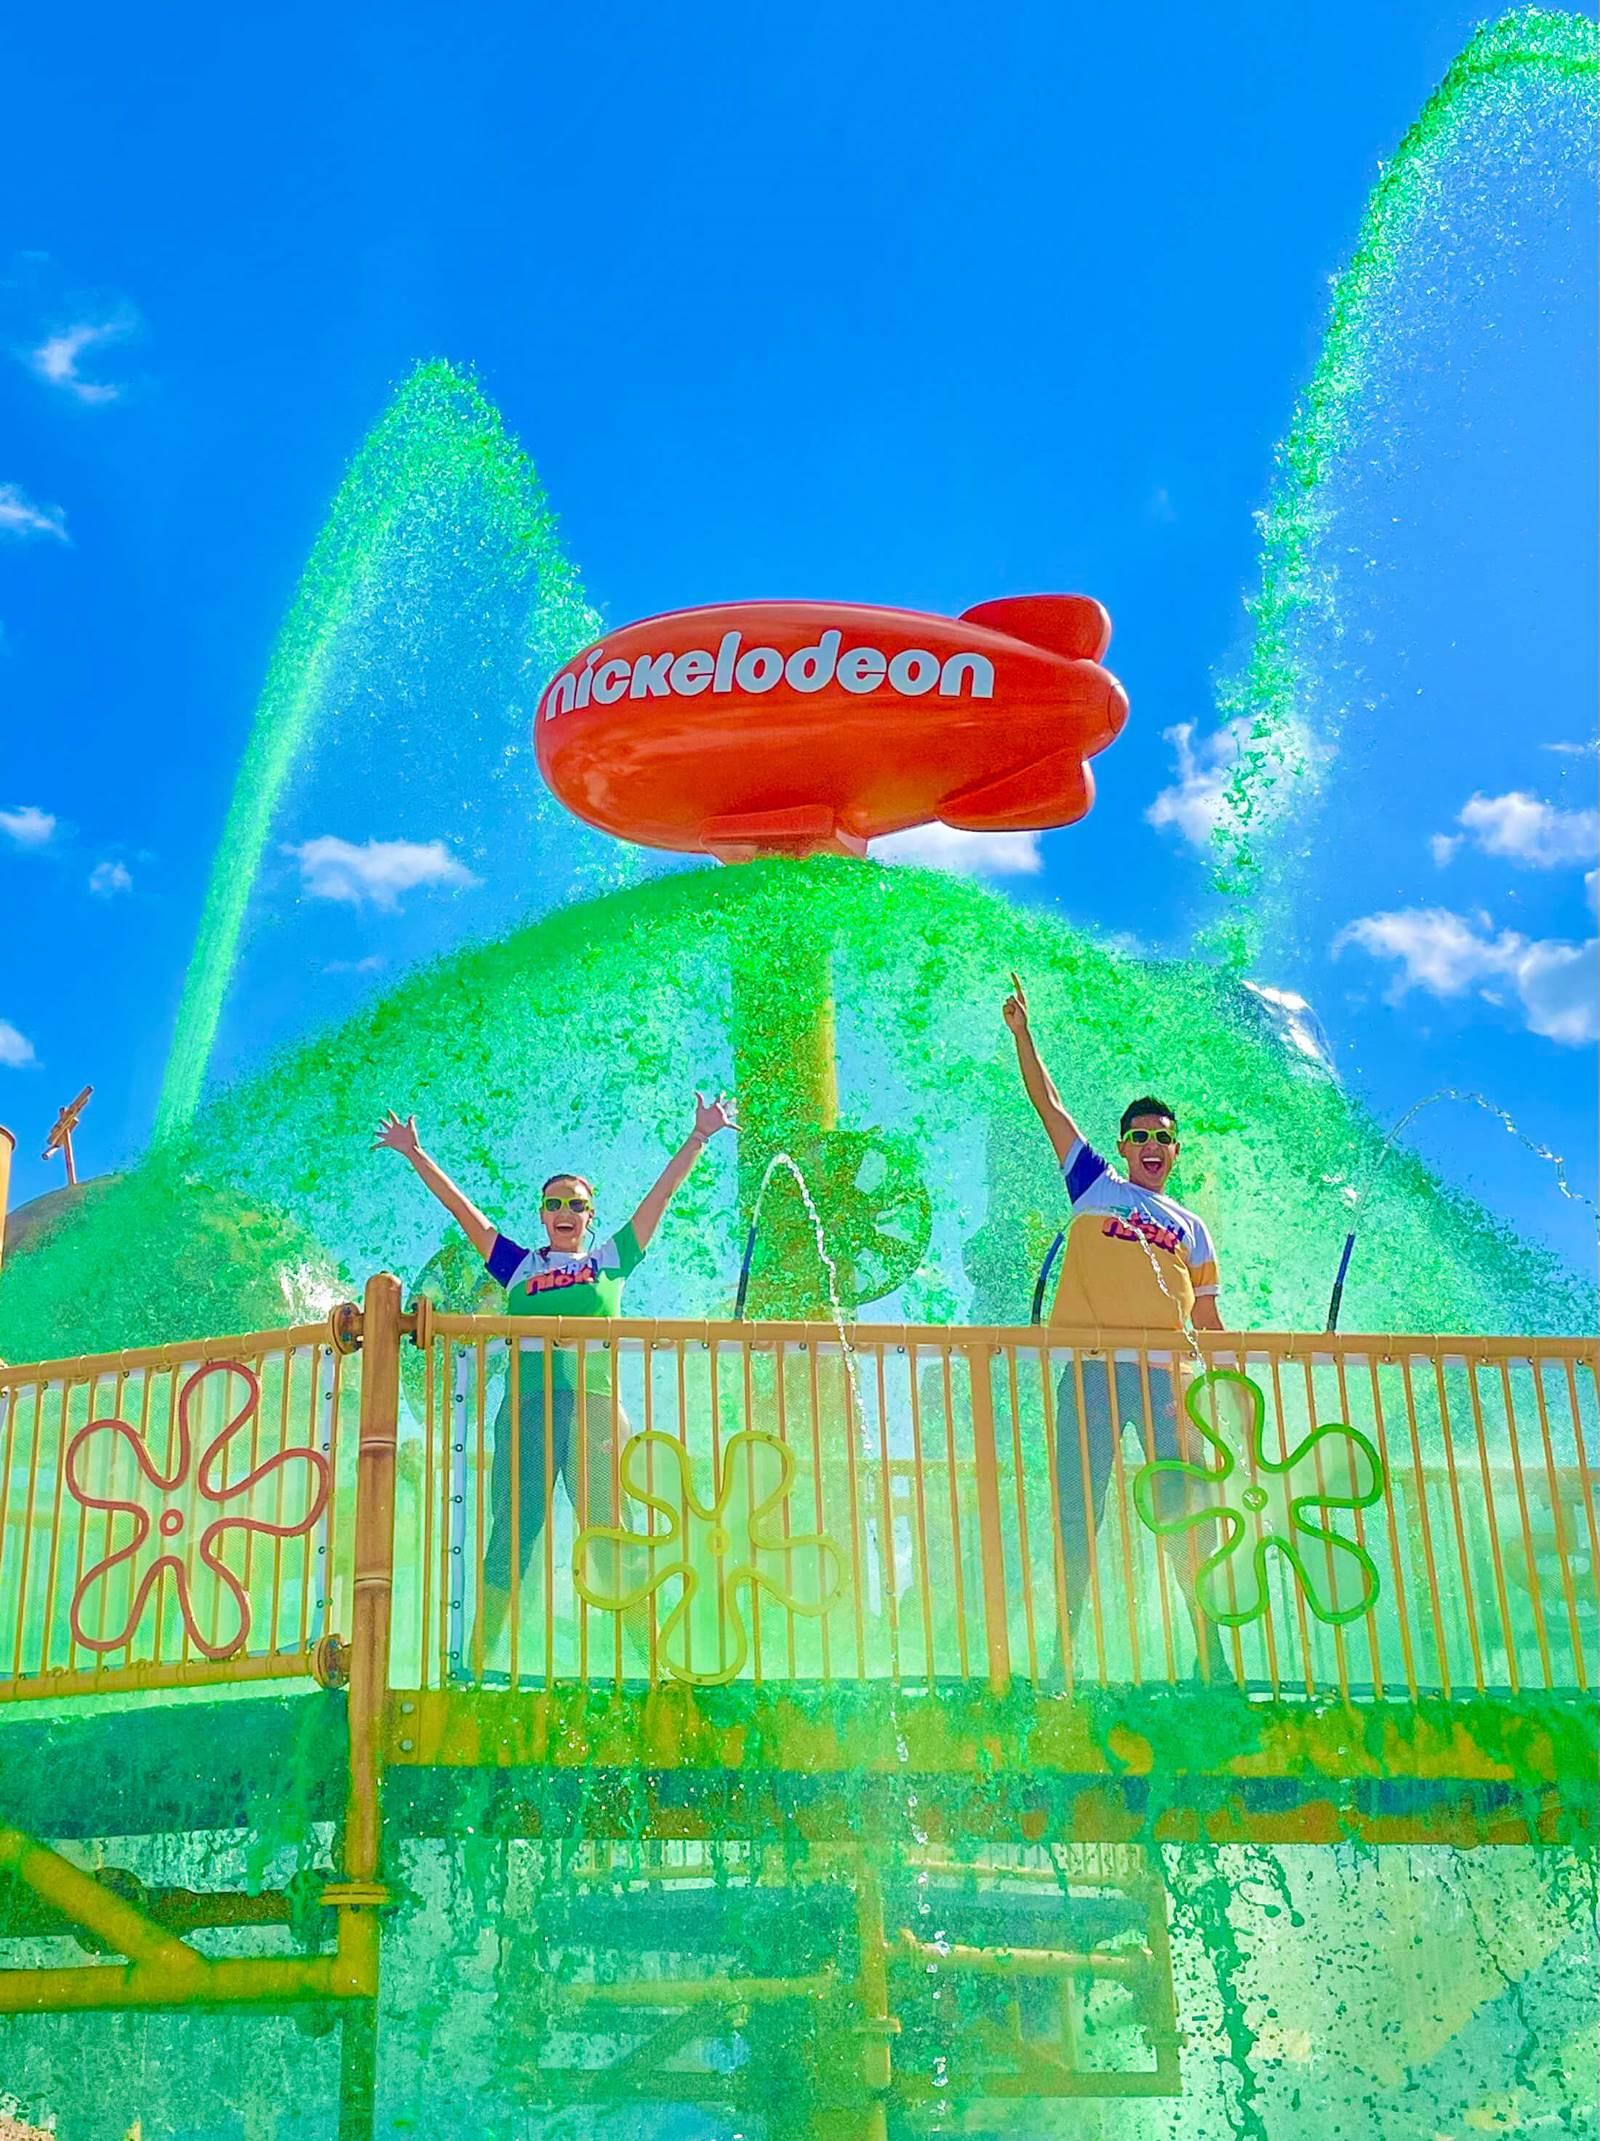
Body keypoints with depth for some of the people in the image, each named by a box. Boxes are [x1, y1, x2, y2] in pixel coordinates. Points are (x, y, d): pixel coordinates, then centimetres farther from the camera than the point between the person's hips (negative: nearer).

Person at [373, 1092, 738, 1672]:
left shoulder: (610, 1260, 17)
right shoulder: (519, 1266, 18)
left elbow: (662, 1193, 17)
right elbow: (461, 1208, 19)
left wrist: (699, 1137, 15)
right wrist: (415, 1154, 19)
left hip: (596, 1405, -1)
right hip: (528, 1404, 1)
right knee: (511, 1534, -3)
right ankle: (477, 1661, -2)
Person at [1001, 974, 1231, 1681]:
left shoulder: (1191, 1228, 21)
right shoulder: (1095, 1186, 16)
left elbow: (1209, 1319, 20)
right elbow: (1048, 1105, 13)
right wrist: (1022, 1031, 9)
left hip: (1166, 1375, 2)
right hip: (1092, 1367, -2)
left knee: (1190, 1514, -4)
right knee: (1077, 1512, -3)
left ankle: (1209, 1647, 2)